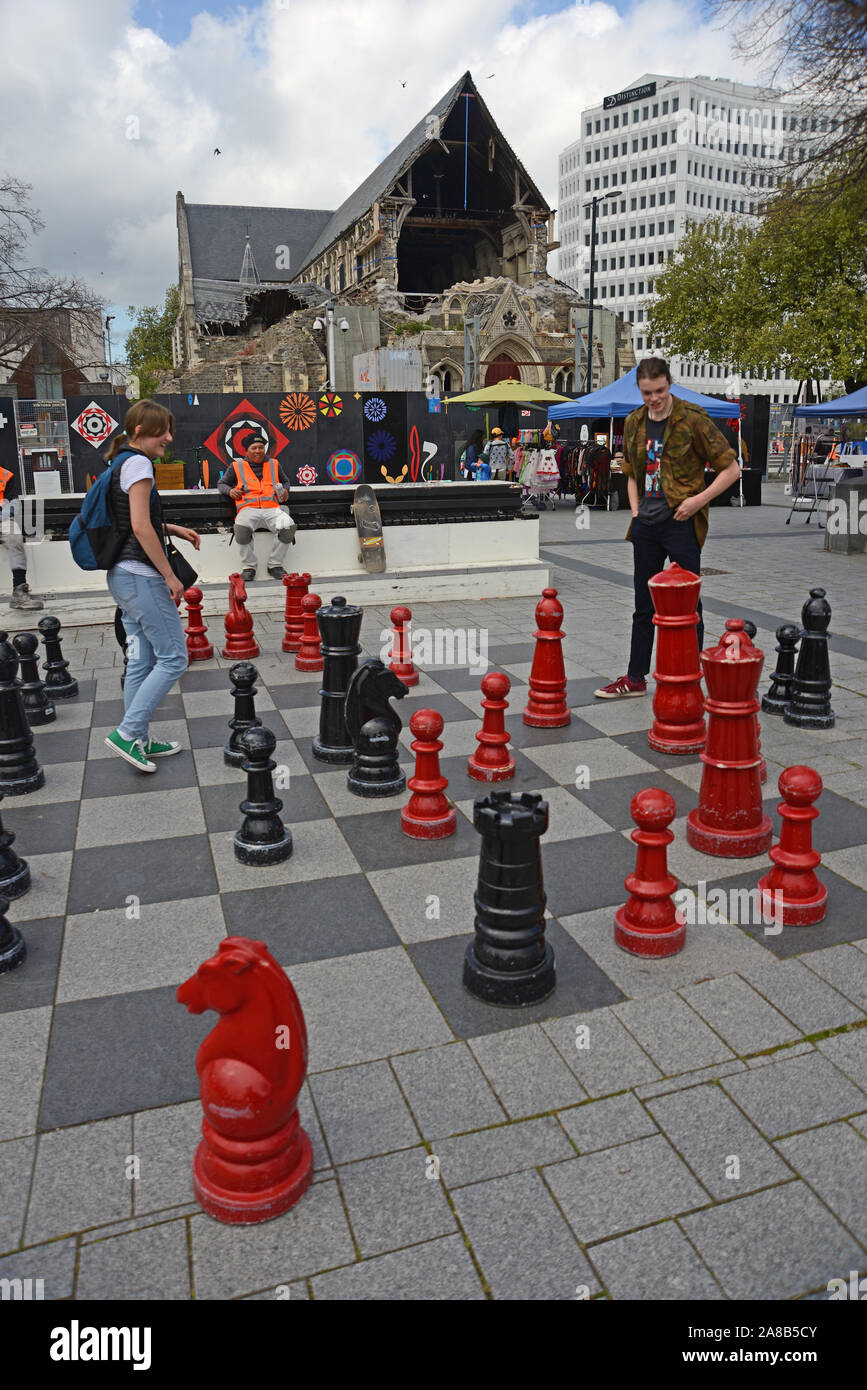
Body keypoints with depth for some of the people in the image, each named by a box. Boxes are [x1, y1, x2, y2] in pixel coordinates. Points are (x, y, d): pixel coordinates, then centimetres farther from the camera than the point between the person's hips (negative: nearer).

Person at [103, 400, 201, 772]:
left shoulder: (121, 465, 17)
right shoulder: (139, 464, -12)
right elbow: (141, 527, -19)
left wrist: (173, 529, 14)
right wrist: (170, 576, -16)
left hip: (123, 576, 10)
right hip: (141, 577, -10)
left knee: (141, 662, 12)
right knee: (173, 658, -5)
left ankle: (139, 741, 18)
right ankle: (127, 733, -5)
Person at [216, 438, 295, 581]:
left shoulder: (273, 464, 23)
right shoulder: (236, 466, 18)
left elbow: (285, 481, 38)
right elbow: (221, 484, 25)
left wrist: (285, 490, 15)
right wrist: (230, 491, 3)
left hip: (272, 508, 2)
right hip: (248, 509, -2)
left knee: (288, 526, -29)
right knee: (242, 528, -36)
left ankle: (275, 565, -10)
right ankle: (249, 567, -15)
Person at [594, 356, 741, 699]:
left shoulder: (693, 419, -8)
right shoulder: (634, 423, 8)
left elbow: (731, 469, -7)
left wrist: (700, 499, -16)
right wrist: (635, 510, 8)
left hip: (681, 523, -6)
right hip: (646, 526, 6)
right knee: (643, 605, 14)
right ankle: (635, 678, 24)